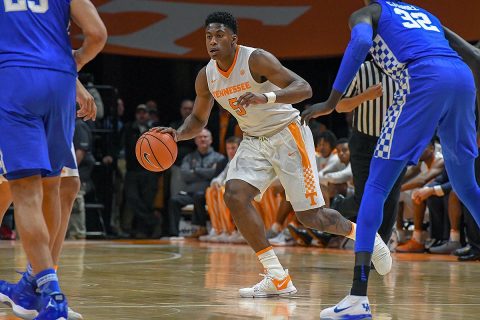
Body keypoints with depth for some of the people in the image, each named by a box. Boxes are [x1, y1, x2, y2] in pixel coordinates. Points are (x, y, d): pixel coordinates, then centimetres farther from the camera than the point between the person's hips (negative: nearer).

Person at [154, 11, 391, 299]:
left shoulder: (256, 60, -21)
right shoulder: (206, 77, -1)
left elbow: (304, 89, -28)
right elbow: (198, 120, 14)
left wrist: (266, 97, -45)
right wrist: (178, 134, -9)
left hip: (287, 135, -6)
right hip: (254, 142, 6)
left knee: (311, 216, -5)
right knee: (235, 195, -19)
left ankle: (361, 233, 30)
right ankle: (277, 279, -16)